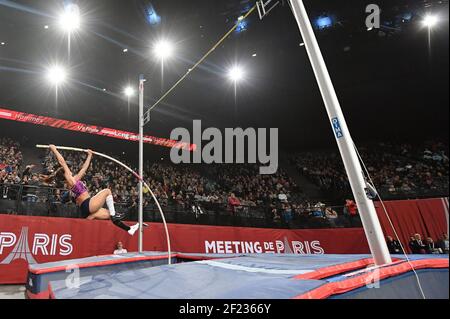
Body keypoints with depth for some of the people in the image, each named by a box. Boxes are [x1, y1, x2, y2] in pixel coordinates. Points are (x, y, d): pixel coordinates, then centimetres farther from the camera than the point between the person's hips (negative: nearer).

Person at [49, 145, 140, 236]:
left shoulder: (75, 180, 20)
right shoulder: (70, 180, -4)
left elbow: (84, 168, 30)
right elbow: (62, 162, -9)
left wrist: (89, 156, 38)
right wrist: (54, 150, -7)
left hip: (86, 210, 9)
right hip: (87, 205, -9)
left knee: (110, 214, 9)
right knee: (107, 191, -3)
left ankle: (129, 229, 11)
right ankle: (114, 214, -7)